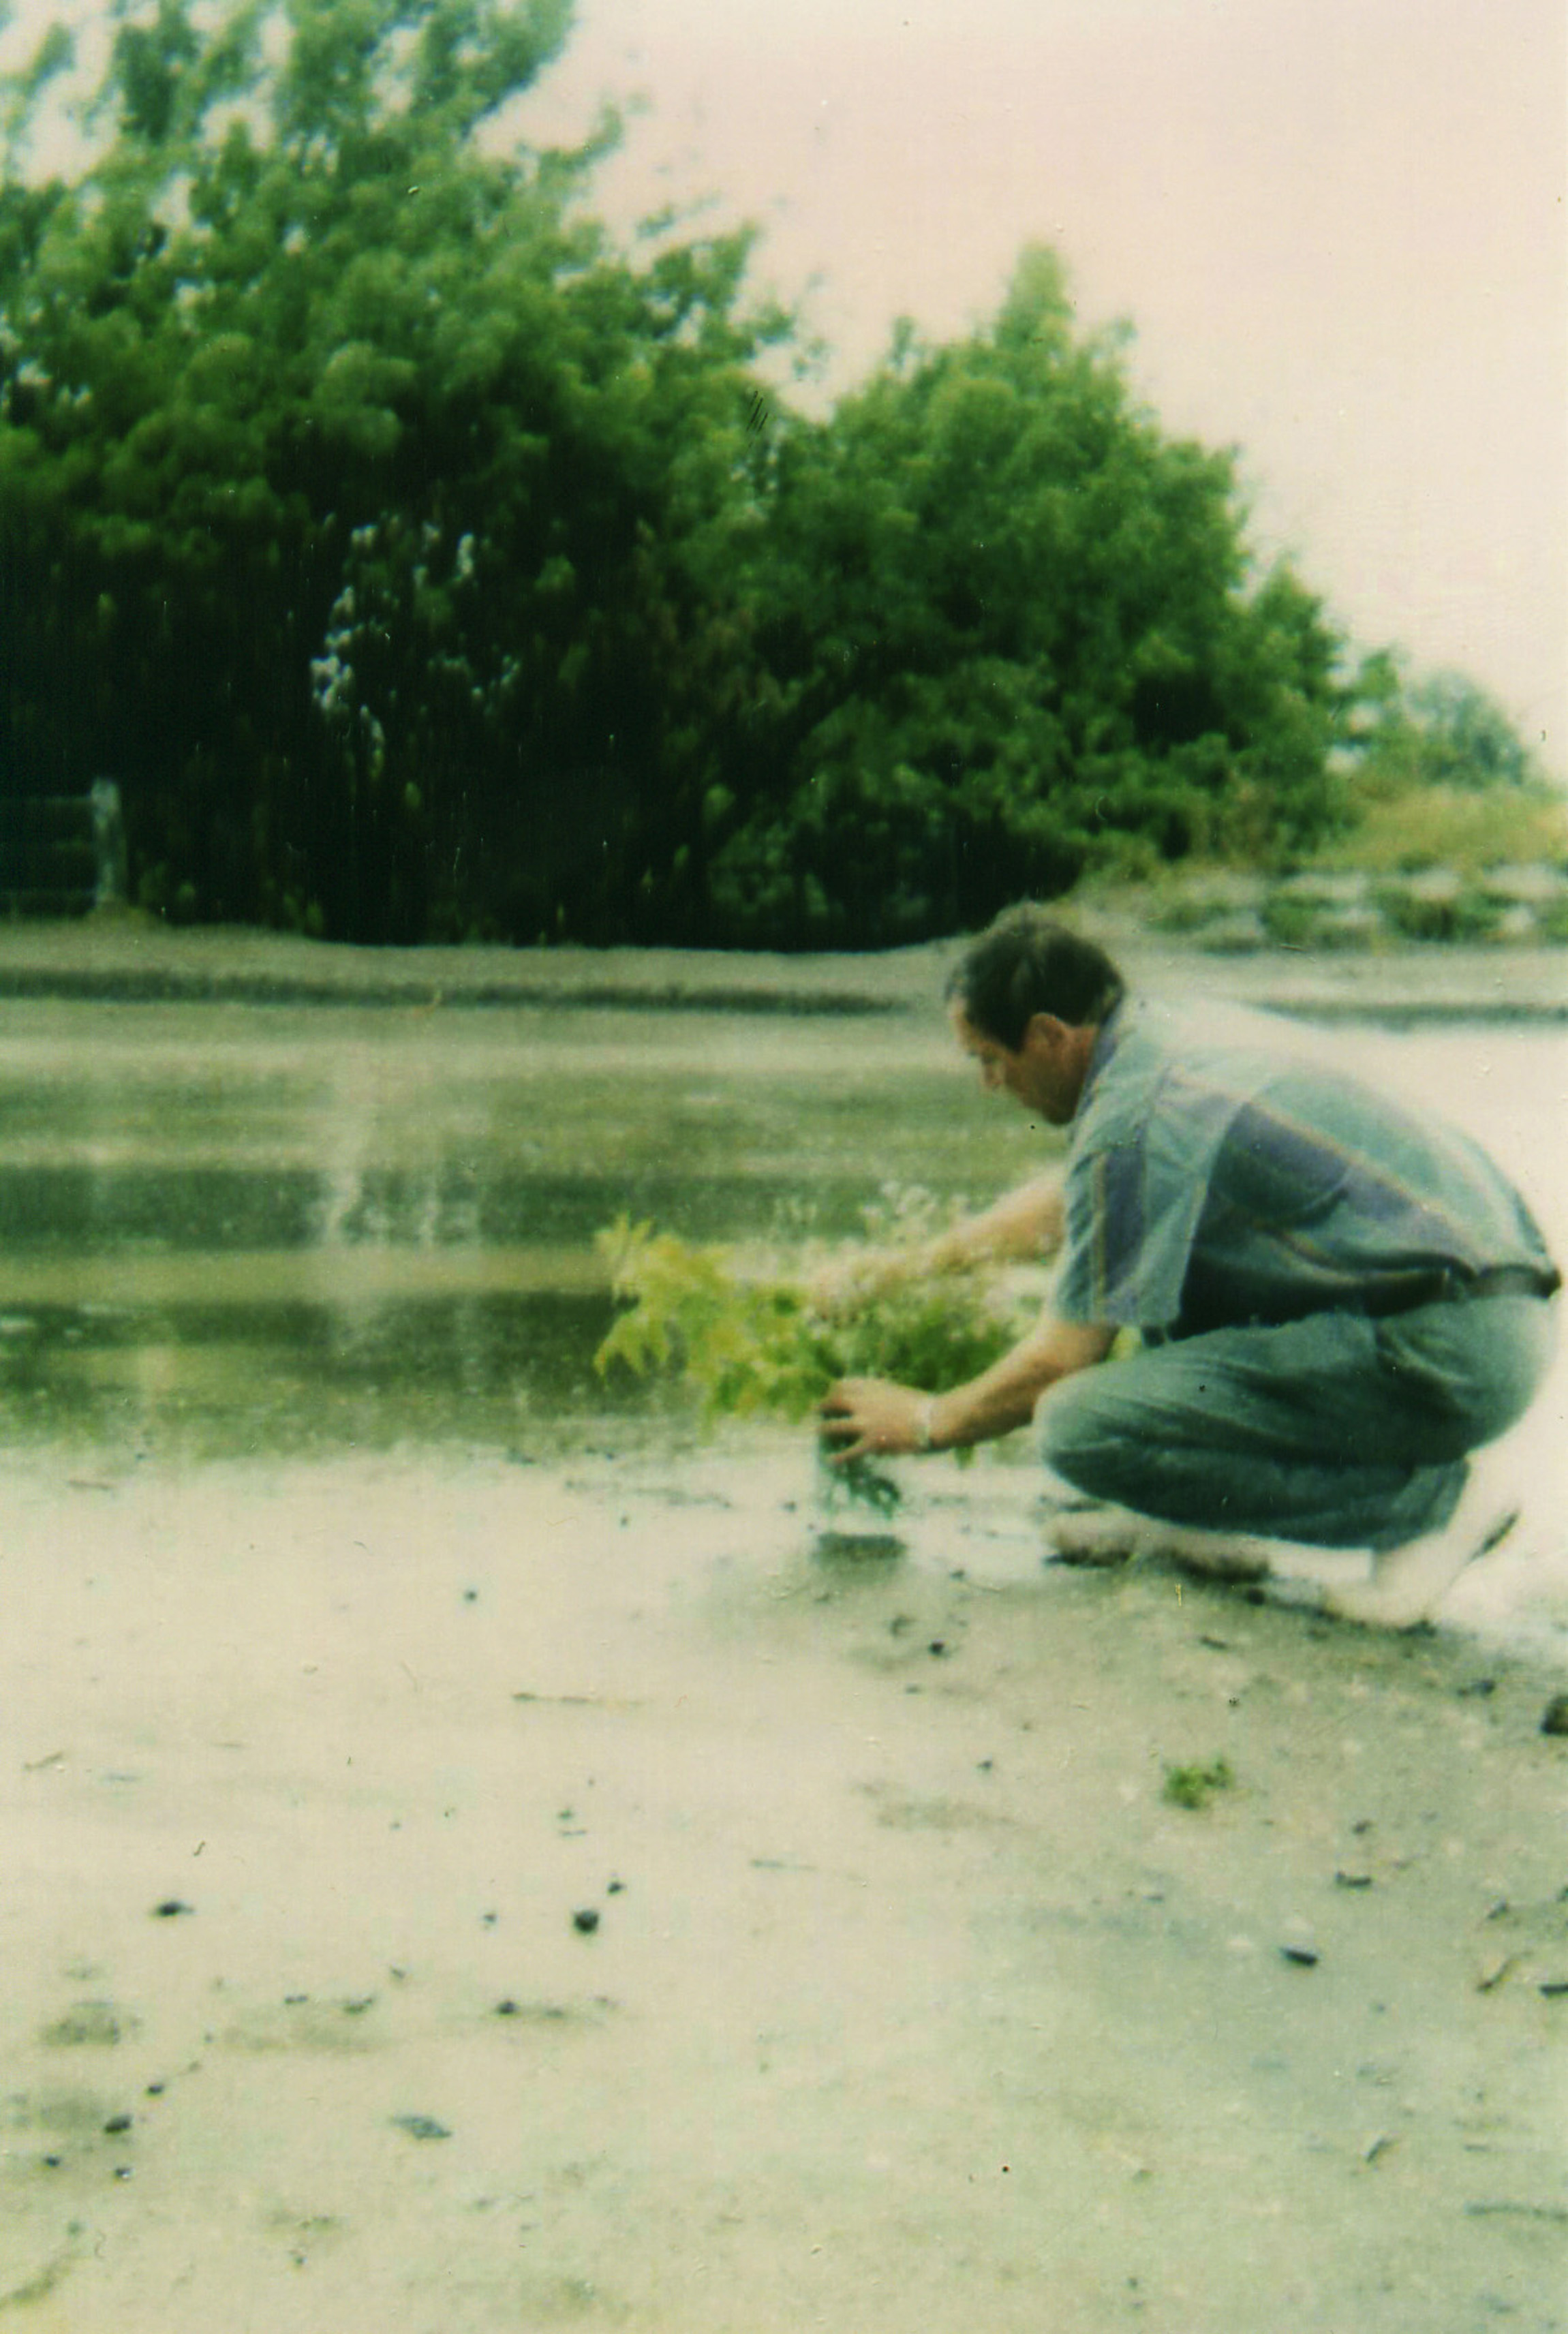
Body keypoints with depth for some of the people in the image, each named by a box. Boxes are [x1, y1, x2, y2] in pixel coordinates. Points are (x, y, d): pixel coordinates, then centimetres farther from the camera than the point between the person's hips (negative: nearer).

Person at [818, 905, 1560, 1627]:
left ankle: (1425, 1500, -7)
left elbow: (1063, 1361, -8)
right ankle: (1219, 1522, 16)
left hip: (1453, 1354, -10)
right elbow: (1062, 1202, 33)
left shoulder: (1137, 1116, -15)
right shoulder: (1177, 1040, 14)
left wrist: (926, 1422, 8)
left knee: (1081, 1428, -18)